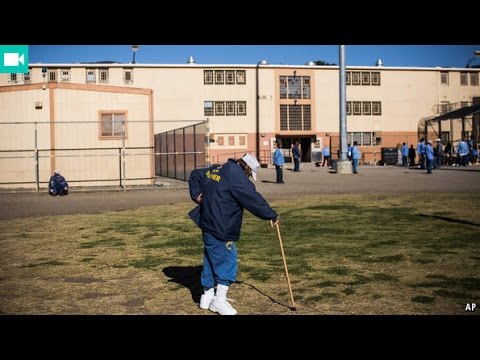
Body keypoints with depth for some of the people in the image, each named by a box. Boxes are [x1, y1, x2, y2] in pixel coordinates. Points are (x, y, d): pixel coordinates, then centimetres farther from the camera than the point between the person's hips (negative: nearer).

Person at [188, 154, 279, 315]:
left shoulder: (216, 169, 13)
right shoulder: (237, 176, -15)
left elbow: (195, 175, 26)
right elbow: (253, 199, -17)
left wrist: (196, 195, 19)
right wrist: (272, 215, -8)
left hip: (208, 225, 10)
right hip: (220, 229, -10)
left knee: (211, 260, 18)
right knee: (227, 260, -1)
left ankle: (207, 296, 28)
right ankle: (219, 300, 4)